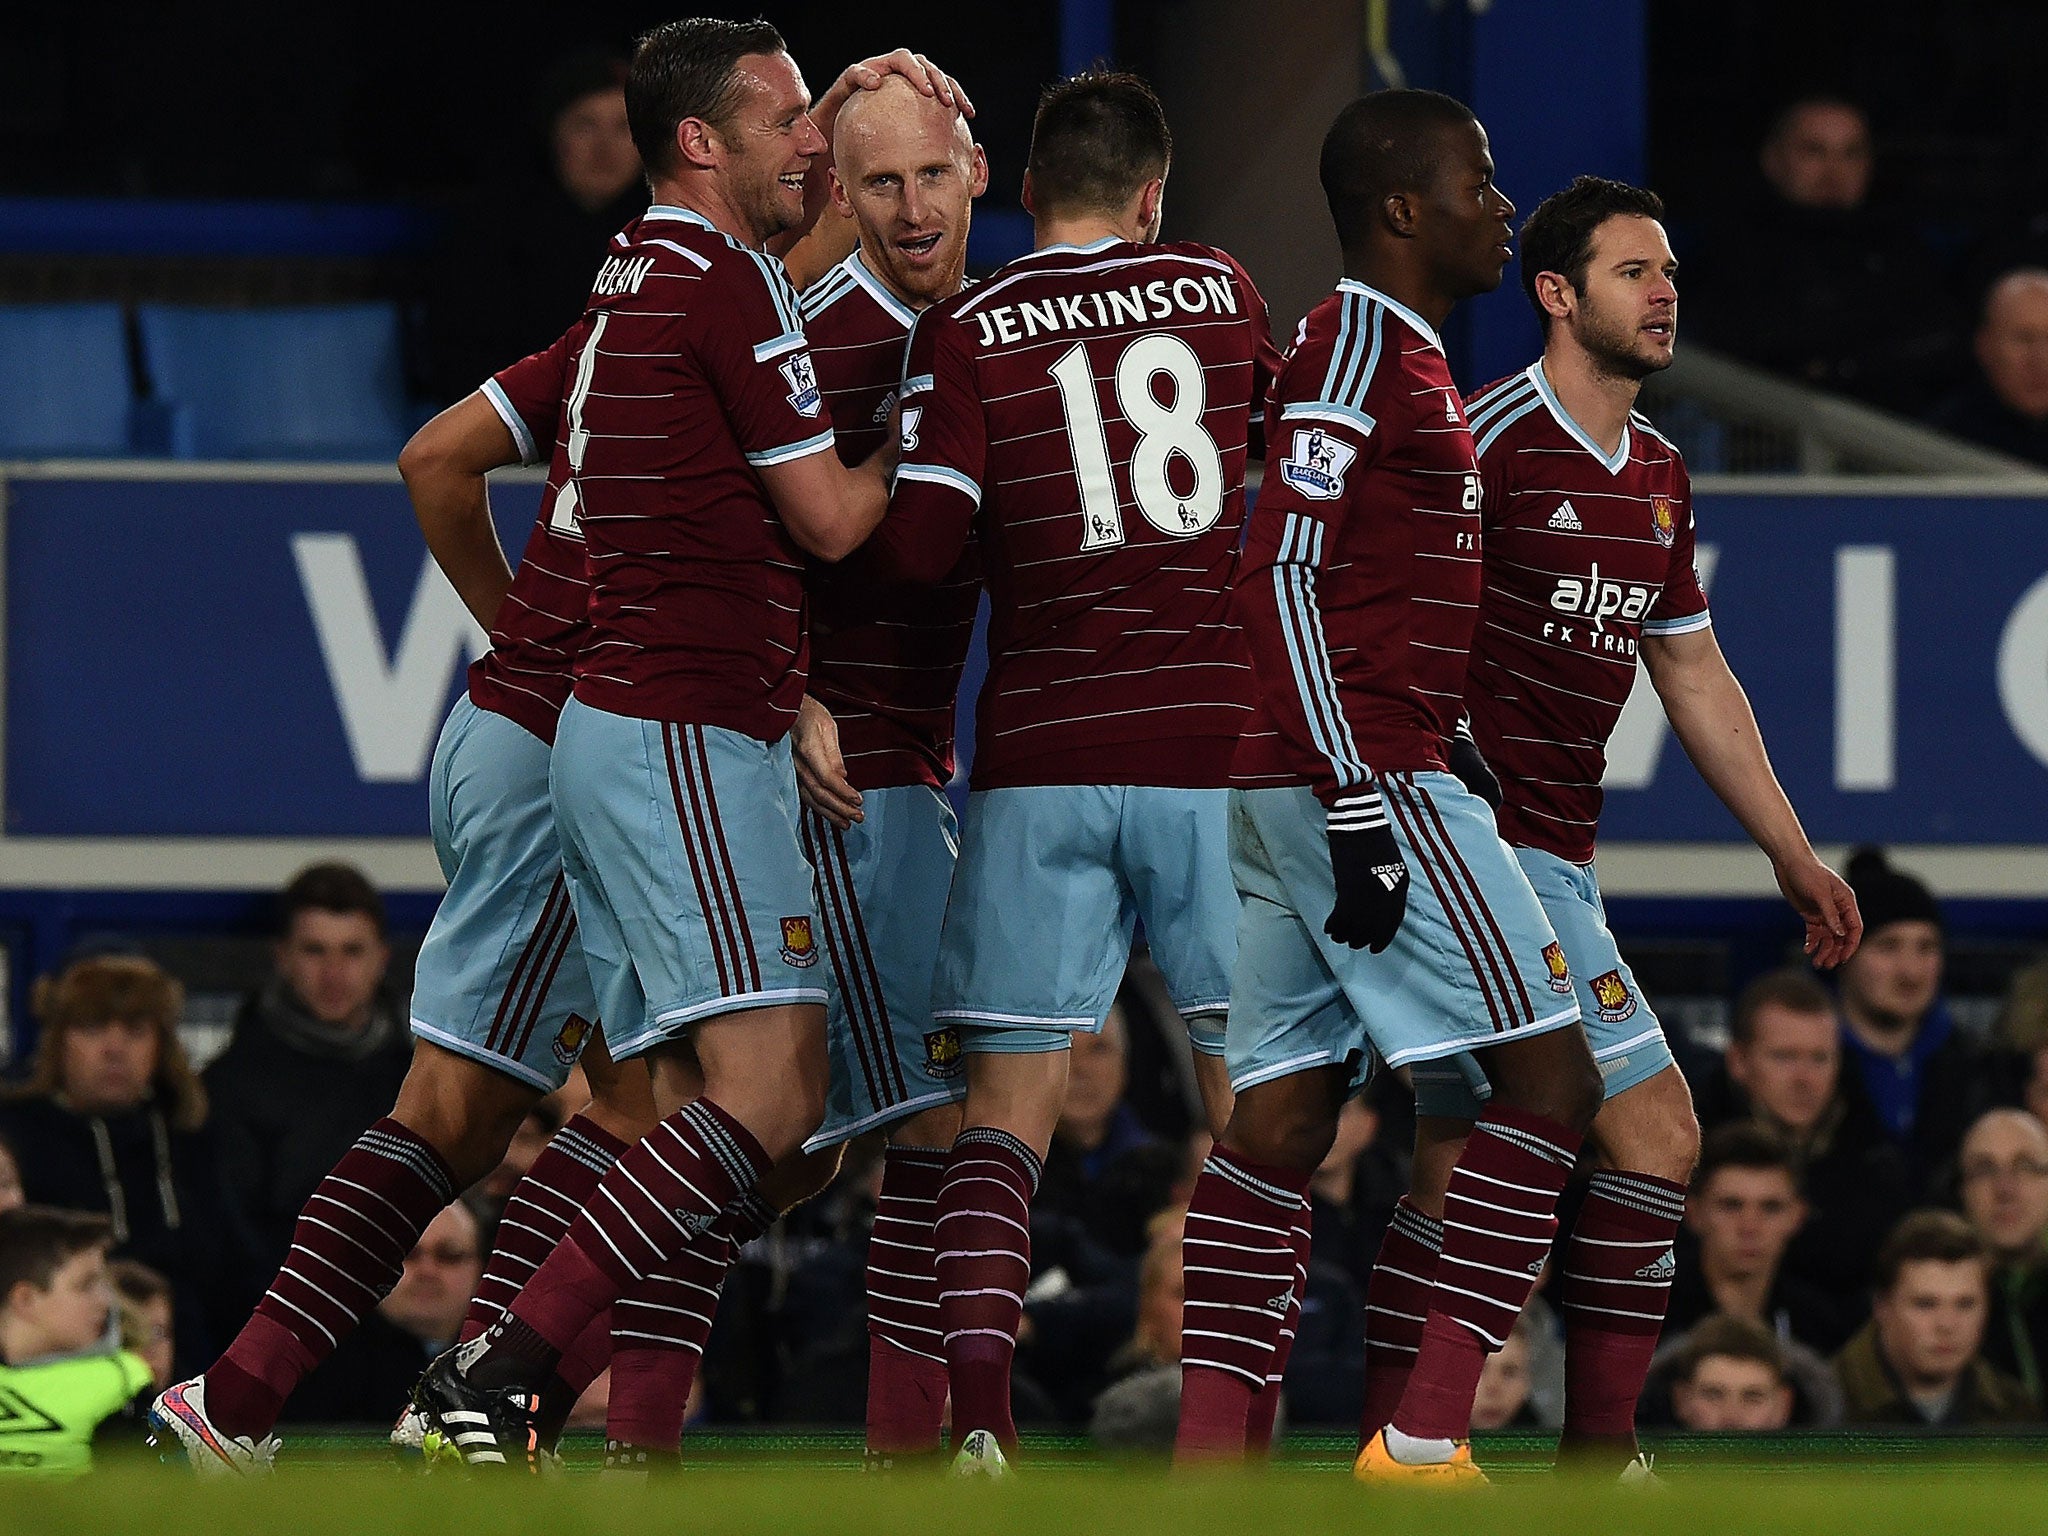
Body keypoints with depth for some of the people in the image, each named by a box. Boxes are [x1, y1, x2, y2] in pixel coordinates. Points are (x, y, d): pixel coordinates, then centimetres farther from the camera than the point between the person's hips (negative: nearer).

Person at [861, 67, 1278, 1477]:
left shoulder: (967, 332, 0)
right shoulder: (1222, 293, 7)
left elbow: (915, 547, -8)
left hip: (1041, 761, -1)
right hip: (1220, 744, 1)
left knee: (1009, 1103, 1)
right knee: (1252, 1096, 10)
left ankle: (977, 1411, -15)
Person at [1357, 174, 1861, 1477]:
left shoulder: (1659, 476, 14)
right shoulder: (1487, 442, -12)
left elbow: (1696, 676, 23)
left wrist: (1793, 854, 24)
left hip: (1553, 853, 9)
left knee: (1462, 1153, 10)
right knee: (1654, 1127, -11)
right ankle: (1602, 1449, -6)